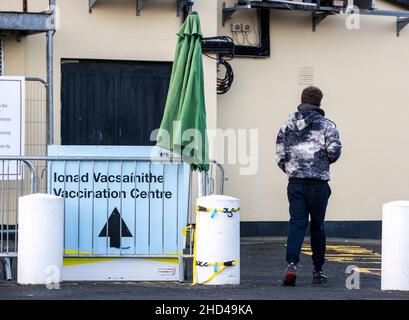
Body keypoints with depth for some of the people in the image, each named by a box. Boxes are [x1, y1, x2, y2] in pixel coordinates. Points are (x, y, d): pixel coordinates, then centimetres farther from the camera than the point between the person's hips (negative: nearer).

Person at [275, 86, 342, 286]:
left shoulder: (287, 125, 9)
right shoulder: (326, 125, -2)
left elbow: (279, 156, 8)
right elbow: (334, 152, -9)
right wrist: (324, 162, 12)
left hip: (295, 182, 2)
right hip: (318, 183, -2)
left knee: (296, 224, 1)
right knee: (317, 226, 9)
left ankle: (292, 264, -20)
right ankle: (318, 271, 16)